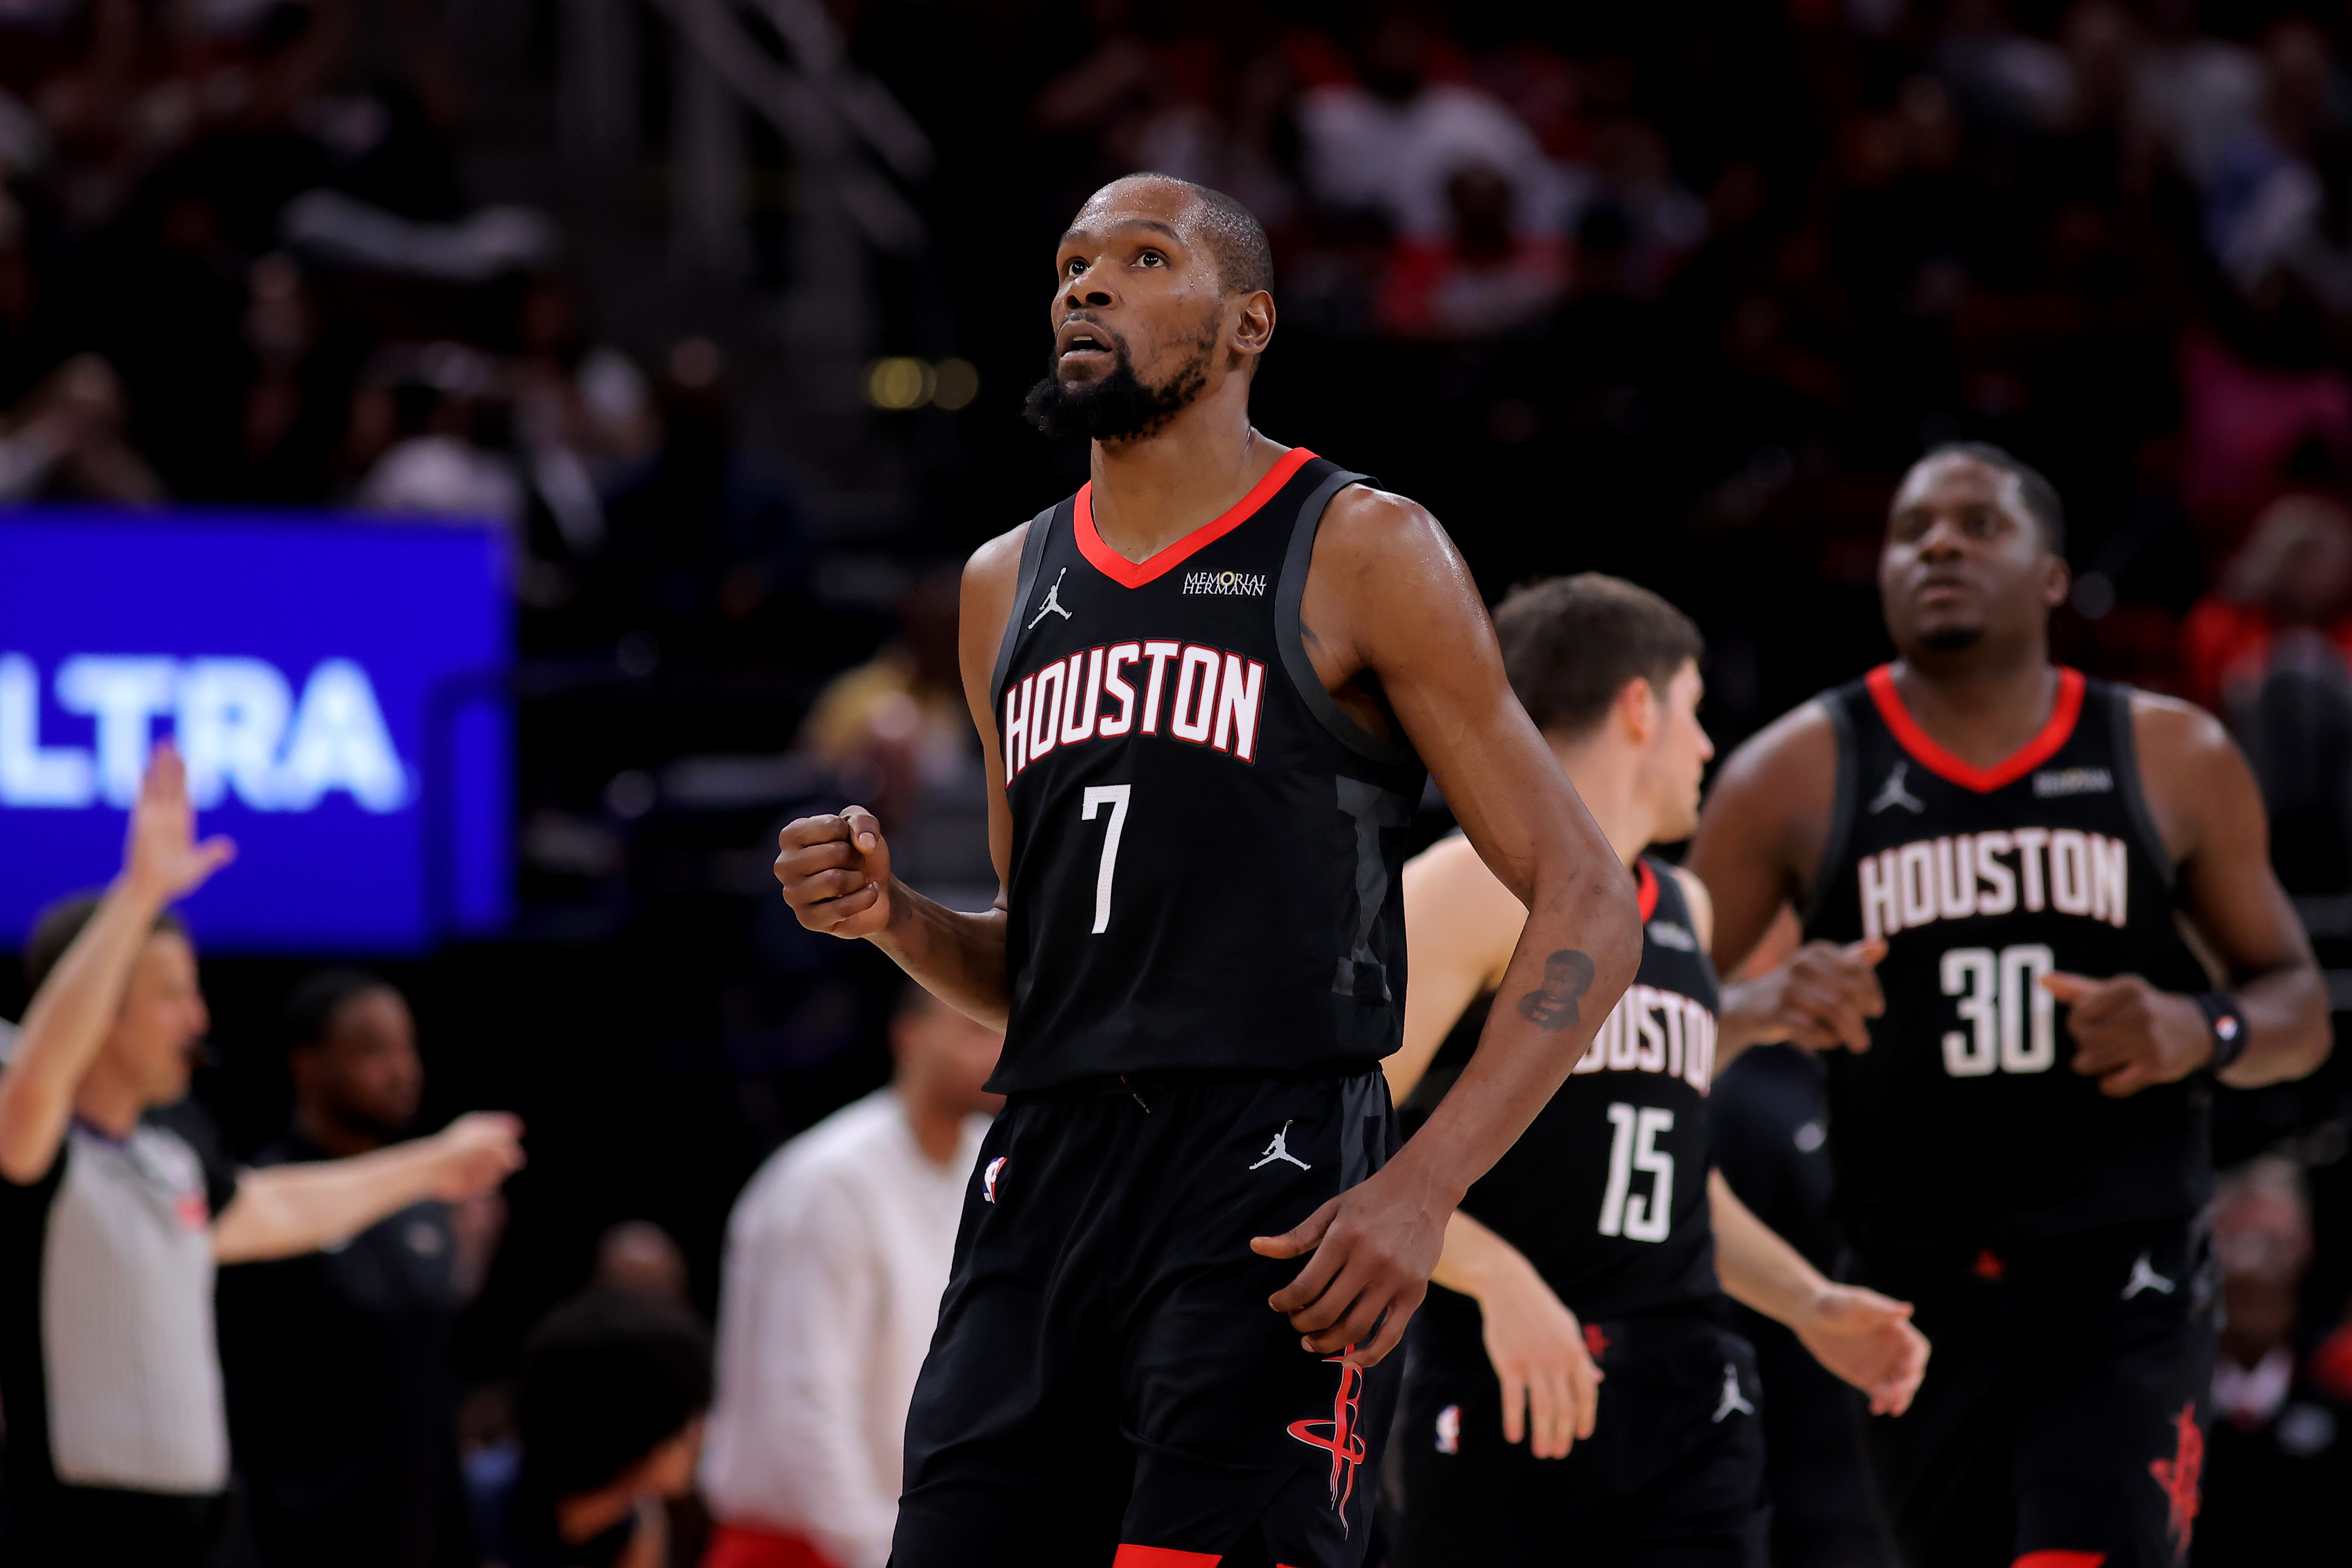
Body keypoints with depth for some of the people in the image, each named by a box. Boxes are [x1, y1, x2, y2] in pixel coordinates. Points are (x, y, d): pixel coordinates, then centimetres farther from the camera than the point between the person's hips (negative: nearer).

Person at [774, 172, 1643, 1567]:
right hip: (1047, 1178, 6)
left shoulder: (1360, 554, 0)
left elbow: (1588, 906, -4)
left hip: (1272, 1189, -6)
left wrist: (1423, 1190, -15)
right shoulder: (1009, 587, 18)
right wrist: (892, 917, 4)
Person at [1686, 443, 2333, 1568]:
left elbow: (2298, 1006, 13)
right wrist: (1762, 1010, -17)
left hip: (2125, 1294, -1)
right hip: (1917, 1296, 1)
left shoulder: (2172, 760, 5)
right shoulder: (1798, 776, 3)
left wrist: (2205, 1034, -10)